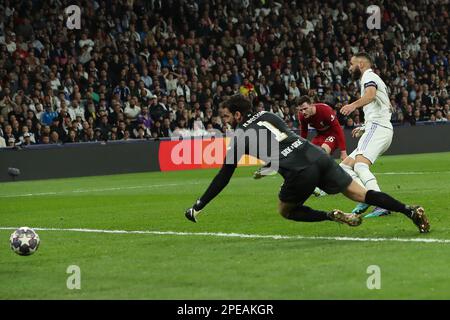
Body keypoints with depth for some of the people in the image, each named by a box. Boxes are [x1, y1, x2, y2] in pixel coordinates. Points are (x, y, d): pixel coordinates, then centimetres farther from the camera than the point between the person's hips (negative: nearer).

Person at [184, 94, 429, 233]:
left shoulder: (240, 135, 7)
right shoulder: (267, 115, 23)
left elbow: (224, 177, 8)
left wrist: (197, 207, 14)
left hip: (300, 172, -6)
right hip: (317, 155, 6)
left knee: (286, 210, 19)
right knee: (361, 194, 9)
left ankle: (333, 216, -3)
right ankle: (409, 210, -7)